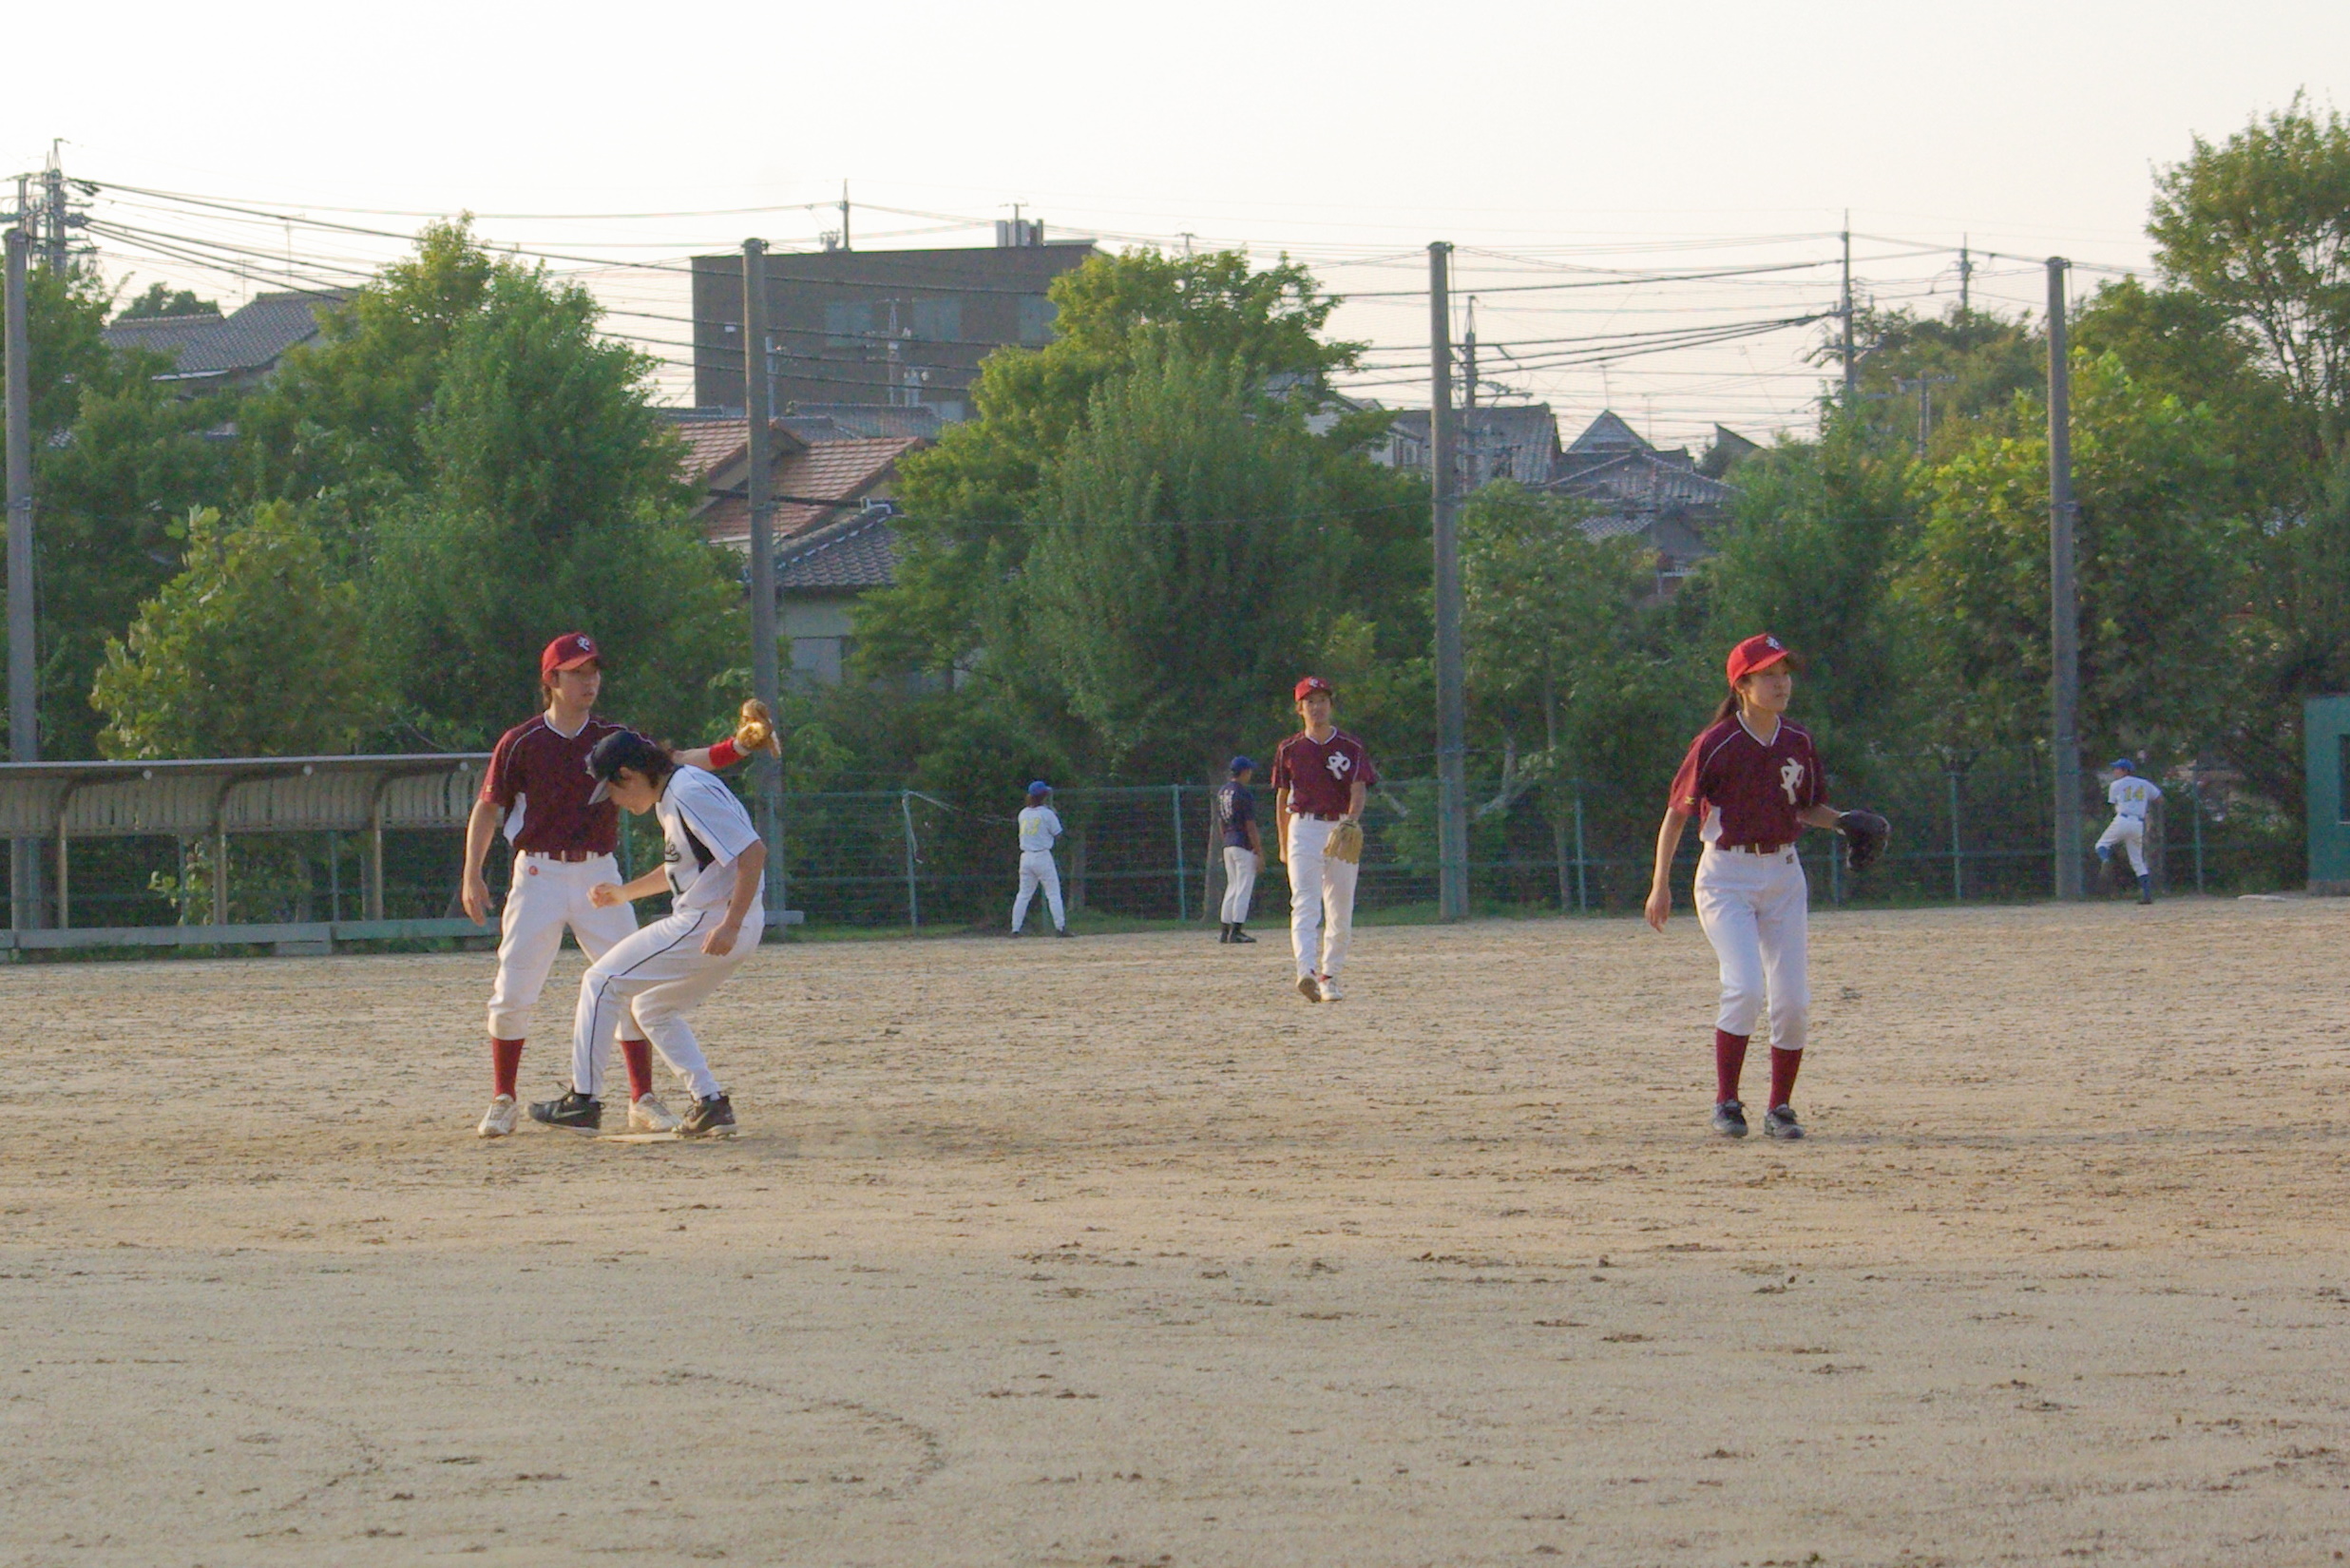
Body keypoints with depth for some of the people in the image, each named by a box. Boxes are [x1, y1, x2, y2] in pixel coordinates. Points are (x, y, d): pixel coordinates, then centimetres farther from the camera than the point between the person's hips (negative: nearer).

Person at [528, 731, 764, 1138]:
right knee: (651, 1007, 23)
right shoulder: (670, 796, 14)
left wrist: (730, 926, -28)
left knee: (601, 982, -3)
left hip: (708, 922, -10)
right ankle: (711, 1103, 14)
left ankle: (584, 1101, -3)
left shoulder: (690, 794, -18)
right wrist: (623, 893, 25)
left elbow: (753, 853, -24)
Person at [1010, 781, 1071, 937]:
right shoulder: (1047, 814, -9)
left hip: (1026, 857, 5)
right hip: (1043, 857, -5)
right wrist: (1056, 817, 12)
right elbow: (1057, 834, -3)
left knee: (1024, 894, 9)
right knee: (1053, 893, 0)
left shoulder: (1023, 813, 7)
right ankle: (1060, 927, -6)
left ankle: (1015, 929, 4)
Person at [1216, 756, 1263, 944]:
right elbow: (1250, 826, -15)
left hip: (1228, 845, 8)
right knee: (1244, 888, -5)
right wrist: (1259, 852, -12)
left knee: (1232, 887, 13)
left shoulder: (1222, 792, 11)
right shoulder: (1244, 794, -13)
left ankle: (1226, 931, 13)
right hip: (1244, 845, -8)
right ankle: (1236, 931, -7)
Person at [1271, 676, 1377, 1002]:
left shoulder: (1351, 748, 4)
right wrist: (1283, 844, 14)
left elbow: (1359, 789, -7)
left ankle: (1329, 975, 18)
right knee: (1305, 903, -17)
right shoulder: (1290, 750, 7)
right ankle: (1307, 972, -33)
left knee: (1340, 910, 4)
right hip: (1304, 829, -1)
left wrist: (1351, 820, -27)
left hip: (1342, 831, 1)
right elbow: (1282, 798, 14)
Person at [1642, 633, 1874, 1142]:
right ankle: (1726, 1102, -7)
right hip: (1727, 876, -5)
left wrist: (1844, 822, -3)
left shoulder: (1798, 745, 4)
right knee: (1745, 987, -20)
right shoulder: (1716, 745, -11)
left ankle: (1780, 1109, 14)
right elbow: (1677, 814, -7)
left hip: (1783, 875, 5)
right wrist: (1660, 885, -10)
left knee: (1793, 1000, 0)